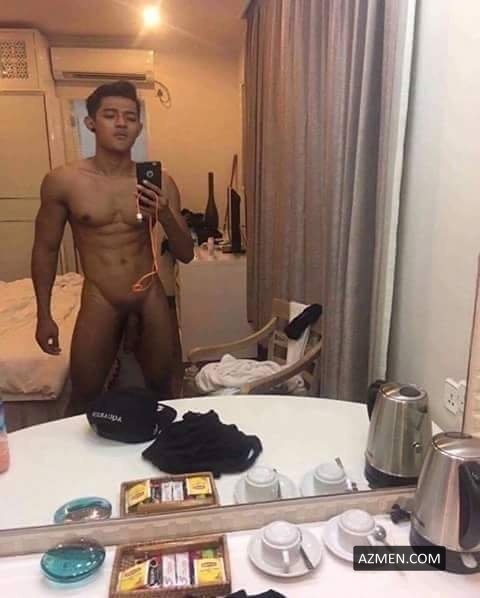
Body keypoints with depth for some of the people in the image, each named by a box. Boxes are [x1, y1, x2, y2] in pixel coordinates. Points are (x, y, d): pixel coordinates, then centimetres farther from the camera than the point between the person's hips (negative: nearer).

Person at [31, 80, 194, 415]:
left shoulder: (159, 182, -3)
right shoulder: (63, 181, -6)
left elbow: (186, 254, -1)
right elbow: (46, 249, 3)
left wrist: (166, 216, -21)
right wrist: (44, 315, 3)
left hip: (151, 301, 2)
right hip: (99, 304, -1)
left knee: (161, 392, 14)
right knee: (84, 399, 8)